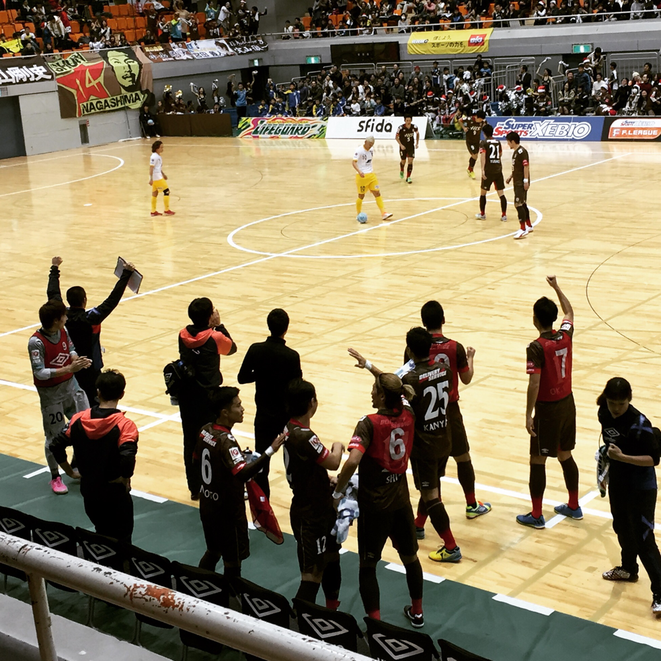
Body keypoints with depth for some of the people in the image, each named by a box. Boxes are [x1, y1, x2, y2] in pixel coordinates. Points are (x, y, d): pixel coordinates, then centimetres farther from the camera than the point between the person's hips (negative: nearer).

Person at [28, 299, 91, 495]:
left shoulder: (64, 331, -5)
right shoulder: (36, 342, -25)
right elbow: (39, 373, -26)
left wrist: (78, 360, -12)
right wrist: (69, 368, -33)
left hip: (70, 385, 6)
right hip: (50, 393, -6)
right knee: (54, 436, 6)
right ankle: (55, 477, 24)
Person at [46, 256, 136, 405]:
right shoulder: (90, 319, -22)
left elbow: (53, 293, 9)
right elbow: (112, 300, -23)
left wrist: (55, 268, 22)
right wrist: (126, 274, -20)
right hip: (89, 373, -6)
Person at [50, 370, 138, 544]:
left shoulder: (79, 419, -6)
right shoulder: (124, 425, -20)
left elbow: (56, 447, -3)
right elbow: (127, 458, -33)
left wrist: (70, 472, 9)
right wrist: (125, 480, -14)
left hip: (88, 491, 5)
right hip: (114, 493, -5)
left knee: (101, 535, 26)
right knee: (121, 542, 12)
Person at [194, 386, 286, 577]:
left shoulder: (205, 431, -2)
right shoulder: (226, 441, -27)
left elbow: (197, 463, 11)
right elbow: (242, 474, -40)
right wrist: (270, 451, -43)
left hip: (207, 506, 8)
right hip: (227, 512, -8)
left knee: (212, 552, 26)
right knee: (232, 563, 6)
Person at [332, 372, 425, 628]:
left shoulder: (370, 424, -22)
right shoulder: (408, 416, -4)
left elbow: (353, 461, -34)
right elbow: (401, 395, 19)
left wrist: (337, 492, -21)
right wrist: (370, 367, 22)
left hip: (374, 506, -6)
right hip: (401, 501, 6)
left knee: (368, 566, 8)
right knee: (410, 556, 24)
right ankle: (417, 612, 42)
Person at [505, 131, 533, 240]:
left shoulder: (522, 151, -17)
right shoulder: (515, 152, 13)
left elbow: (526, 166, -21)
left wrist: (526, 180, -23)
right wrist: (511, 176, 23)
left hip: (521, 183, -10)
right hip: (517, 182, 10)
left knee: (518, 204, -13)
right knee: (522, 204, 17)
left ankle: (523, 229, -12)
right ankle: (529, 226, 28)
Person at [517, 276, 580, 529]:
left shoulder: (536, 348, -21)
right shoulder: (566, 336, -3)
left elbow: (534, 384, -24)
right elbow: (569, 312, 19)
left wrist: (528, 415, -18)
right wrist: (556, 287, 26)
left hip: (548, 409, -7)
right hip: (567, 404, 7)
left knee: (538, 460, 5)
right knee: (566, 455, 20)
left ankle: (536, 515, 12)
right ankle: (574, 507, 32)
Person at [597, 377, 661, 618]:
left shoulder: (639, 424, -26)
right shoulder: (604, 414, -6)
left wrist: (622, 457, -34)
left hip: (641, 487, -7)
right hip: (617, 481, 7)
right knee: (621, 527, 23)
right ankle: (629, 569, 46)